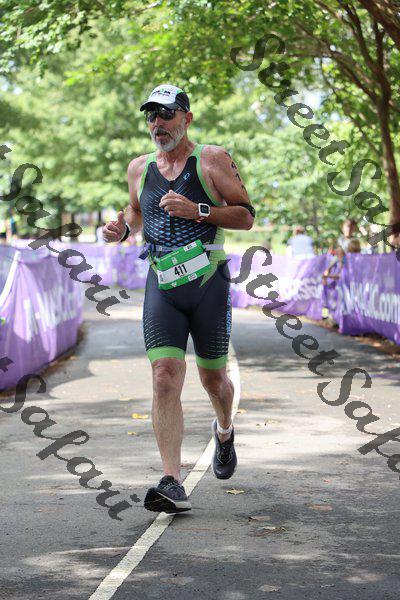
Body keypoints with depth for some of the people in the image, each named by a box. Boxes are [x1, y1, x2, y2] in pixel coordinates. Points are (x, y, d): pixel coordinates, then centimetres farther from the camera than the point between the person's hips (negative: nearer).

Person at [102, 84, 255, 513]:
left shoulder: (212, 160, -1)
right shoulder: (140, 169, 11)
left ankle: (224, 430, 46)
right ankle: (172, 484, -15)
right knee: (165, 378, -12)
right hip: (162, 285, 2)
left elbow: (246, 216, -3)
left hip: (208, 282, -2)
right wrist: (123, 229, 7)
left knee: (212, 378, 9)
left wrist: (198, 211, -17)